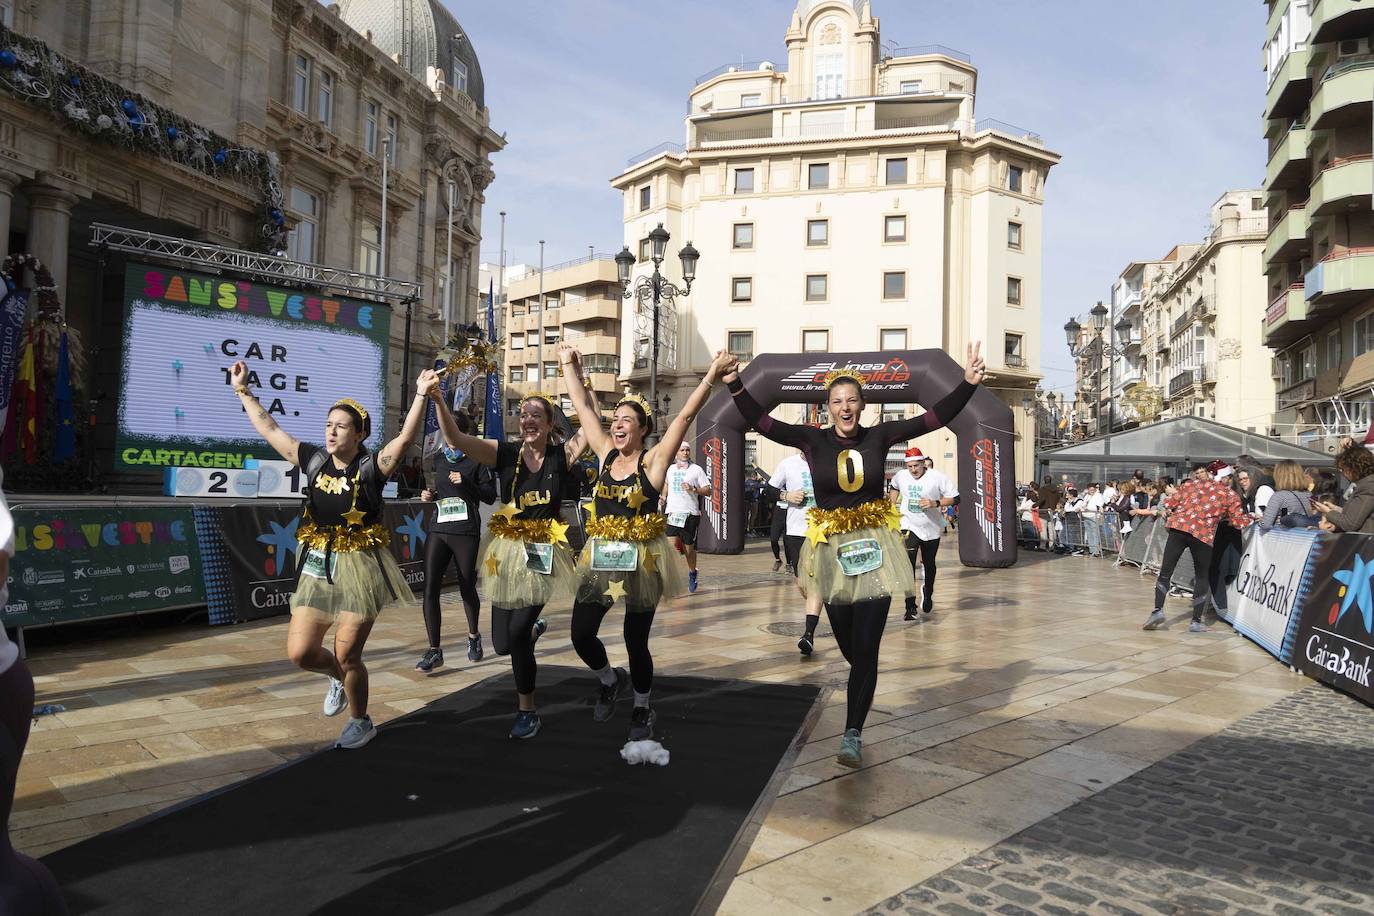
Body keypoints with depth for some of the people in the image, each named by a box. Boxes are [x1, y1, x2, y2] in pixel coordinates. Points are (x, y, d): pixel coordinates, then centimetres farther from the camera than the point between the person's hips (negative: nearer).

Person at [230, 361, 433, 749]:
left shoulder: (372, 466, -10)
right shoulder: (313, 459, 4)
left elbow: (406, 437, -25)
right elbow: (269, 429, 11)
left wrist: (421, 395, -35)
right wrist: (243, 390, 12)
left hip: (359, 571, -5)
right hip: (316, 569, 5)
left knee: (347, 656, 1)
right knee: (300, 652, 3)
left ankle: (360, 722, 27)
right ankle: (339, 678, 37)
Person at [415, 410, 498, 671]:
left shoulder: (477, 458, -4)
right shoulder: (439, 457, 11)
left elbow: (490, 496, -5)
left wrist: (466, 483, -18)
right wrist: (429, 495, 6)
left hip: (466, 532, -4)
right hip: (438, 529, 4)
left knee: (467, 588, 9)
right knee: (430, 589, -7)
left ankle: (473, 636, 35)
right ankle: (434, 651, -2)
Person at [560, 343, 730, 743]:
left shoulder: (654, 460, -7)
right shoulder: (606, 454, 5)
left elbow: (685, 416, -15)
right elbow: (584, 407, 9)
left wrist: (712, 376, -22)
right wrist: (570, 365, 9)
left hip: (642, 560, -4)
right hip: (601, 558, 4)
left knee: (636, 642, 6)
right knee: (581, 634, 0)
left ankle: (642, 709, 31)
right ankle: (610, 679, 33)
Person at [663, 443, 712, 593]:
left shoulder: (697, 469, 2)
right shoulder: (671, 469, 15)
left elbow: (708, 491, 0)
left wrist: (693, 489, -15)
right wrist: (664, 497, 17)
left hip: (690, 514, -3)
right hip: (672, 513, 3)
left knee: (689, 548, 6)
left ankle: (692, 573, 30)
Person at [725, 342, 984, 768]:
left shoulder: (879, 435, -2)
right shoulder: (813, 440, -4)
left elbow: (936, 417, -5)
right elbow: (761, 422, -13)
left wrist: (968, 383, -16)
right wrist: (735, 384, -24)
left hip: (874, 546, 0)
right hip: (831, 550, 0)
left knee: (865, 648, -4)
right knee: (850, 648, 11)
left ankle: (853, 735, 7)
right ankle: (863, 695, 44)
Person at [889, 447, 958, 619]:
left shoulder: (937, 477, -14)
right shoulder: (901, 476, -4)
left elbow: (955, 498, -11)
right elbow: (893, 487, 21)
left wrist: (935, 503, -23)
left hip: (931, 528, 0)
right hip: (909, 526, 0)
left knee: (929, 564, 18)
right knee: (908, 564, -18)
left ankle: (928, 594, 48)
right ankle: (910, 607, -19)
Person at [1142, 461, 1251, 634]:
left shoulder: (1192, 484, 17)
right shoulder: (1230, 494, 13)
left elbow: (1169, 502, 15)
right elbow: (1240, 522, 10)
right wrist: (1250, 518, 31)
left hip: (1179, 527, 1)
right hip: (1203, 535, -1)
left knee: (1165, 570, 6)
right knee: (1202, 577, 14)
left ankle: (1158, 610, -8)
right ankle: (1196, 621, 12)